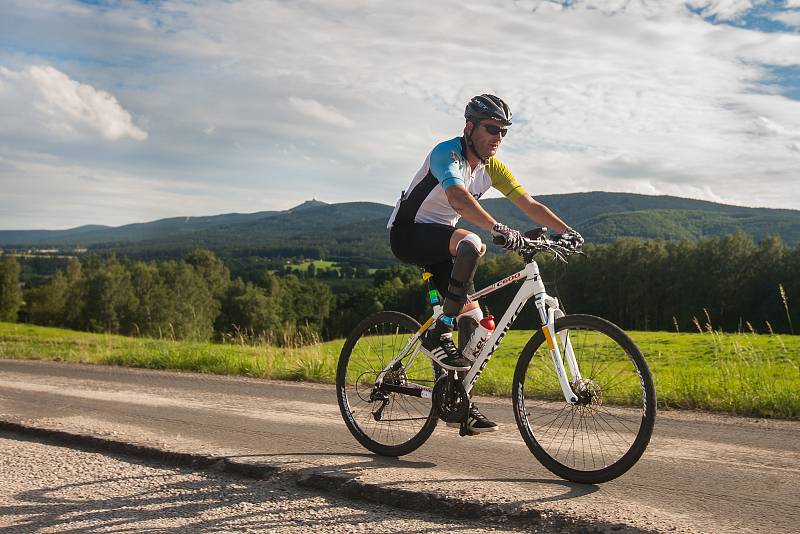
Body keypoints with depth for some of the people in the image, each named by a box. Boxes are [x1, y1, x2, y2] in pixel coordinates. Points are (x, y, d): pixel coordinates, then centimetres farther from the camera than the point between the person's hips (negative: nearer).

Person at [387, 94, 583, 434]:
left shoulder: (492, 168, 2)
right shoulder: (447, 153, -21)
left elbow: (530, 205, -3)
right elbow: (458, 198, -41)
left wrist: (566, 231, -18)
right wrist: (499, 229, -53)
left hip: (440, 241, 8)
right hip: (409, 233, -8)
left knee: (473, 318, -2)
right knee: (472, 244, -37)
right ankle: (438, 335, -28)